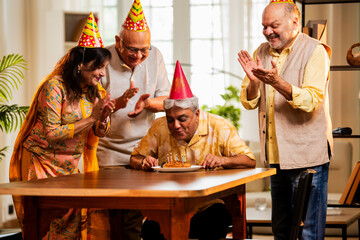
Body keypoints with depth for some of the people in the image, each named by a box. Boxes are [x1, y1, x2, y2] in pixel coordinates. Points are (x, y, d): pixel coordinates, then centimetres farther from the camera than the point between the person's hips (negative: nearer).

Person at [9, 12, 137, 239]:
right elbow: (50, 133, -23)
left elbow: (100, 132, 6)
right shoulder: (54, 87, -18)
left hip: (72, 165, 6)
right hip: (41, 163, -6)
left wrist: (104, 118, -17)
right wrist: (90, 119, -24)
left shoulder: (94, 91, 3)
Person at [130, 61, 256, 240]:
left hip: (208, 206, -1)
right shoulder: (159, 128, 5)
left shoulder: (220, 128, -1)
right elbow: (135, 158, 14)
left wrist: (222, 161, -22)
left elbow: (249, 161, -3)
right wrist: (144, 162, -10)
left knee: (216, 223, -36)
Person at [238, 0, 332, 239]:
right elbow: (249, 102, 6)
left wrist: (277, 82, -33)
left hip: (307, 156, -6)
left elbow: (311, 101, -21)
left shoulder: (315, 51, -8)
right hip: (277, 155, 6)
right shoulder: (262, 53, 10)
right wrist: (254, 81, -15)